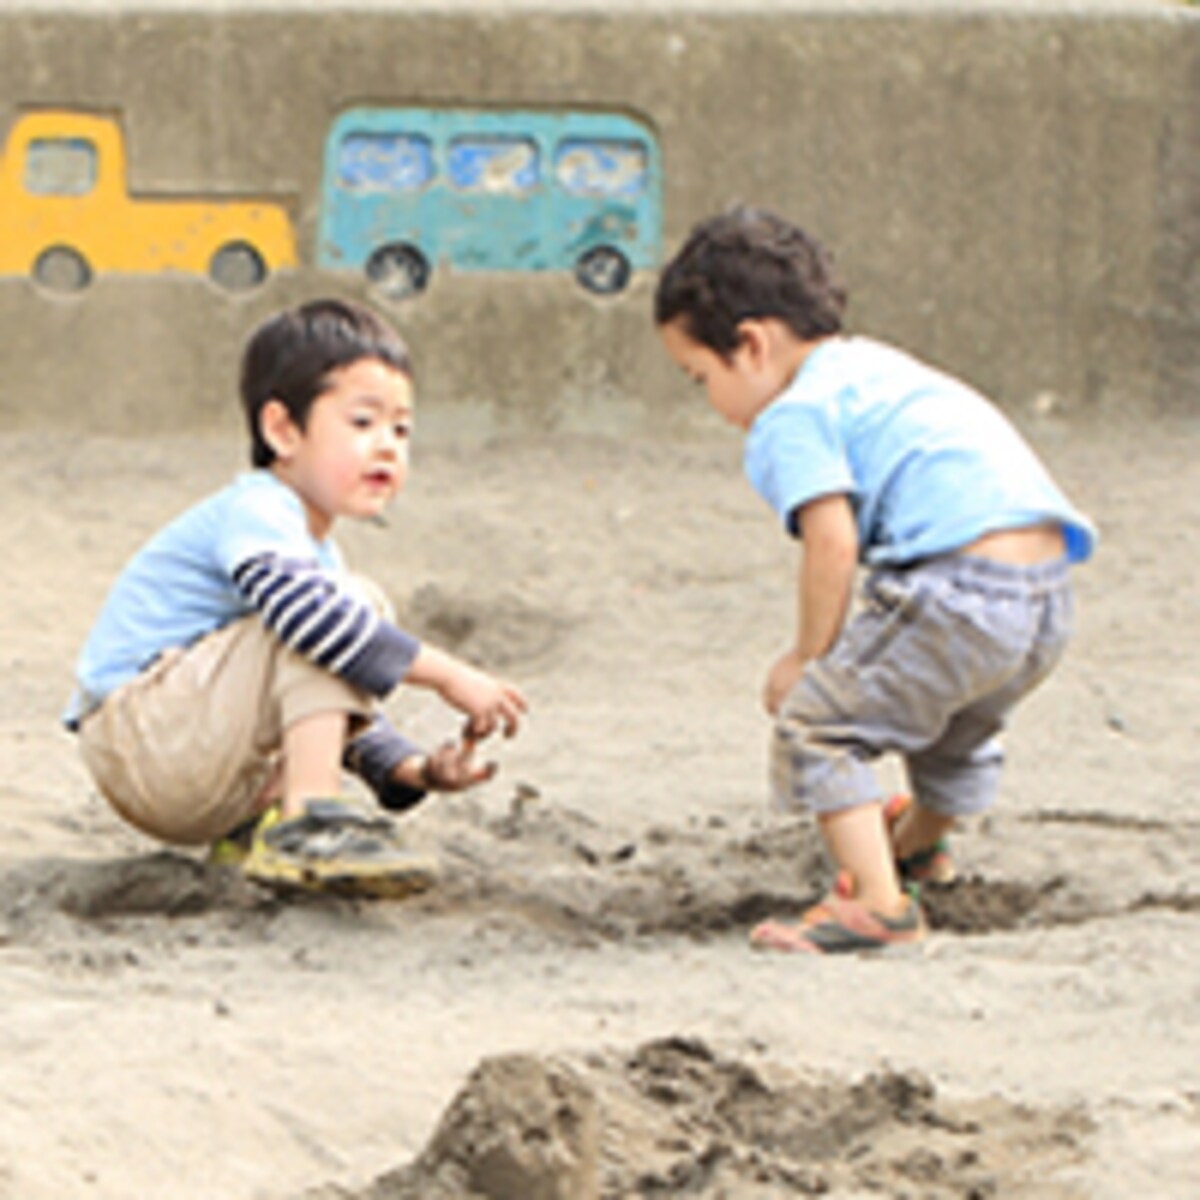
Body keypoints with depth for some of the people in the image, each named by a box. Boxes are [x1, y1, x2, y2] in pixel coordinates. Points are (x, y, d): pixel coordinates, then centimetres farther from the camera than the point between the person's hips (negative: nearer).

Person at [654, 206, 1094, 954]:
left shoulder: (793, 416, -3)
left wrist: (810, 657, -2)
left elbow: (833, 541, -15)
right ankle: (921, 840, 63)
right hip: (1051, 593, 10)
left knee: (819, 719, -5)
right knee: (960, 726, 36)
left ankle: (878, 900, -17)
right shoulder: (872, 368, 27)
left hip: (964, 587, -10)